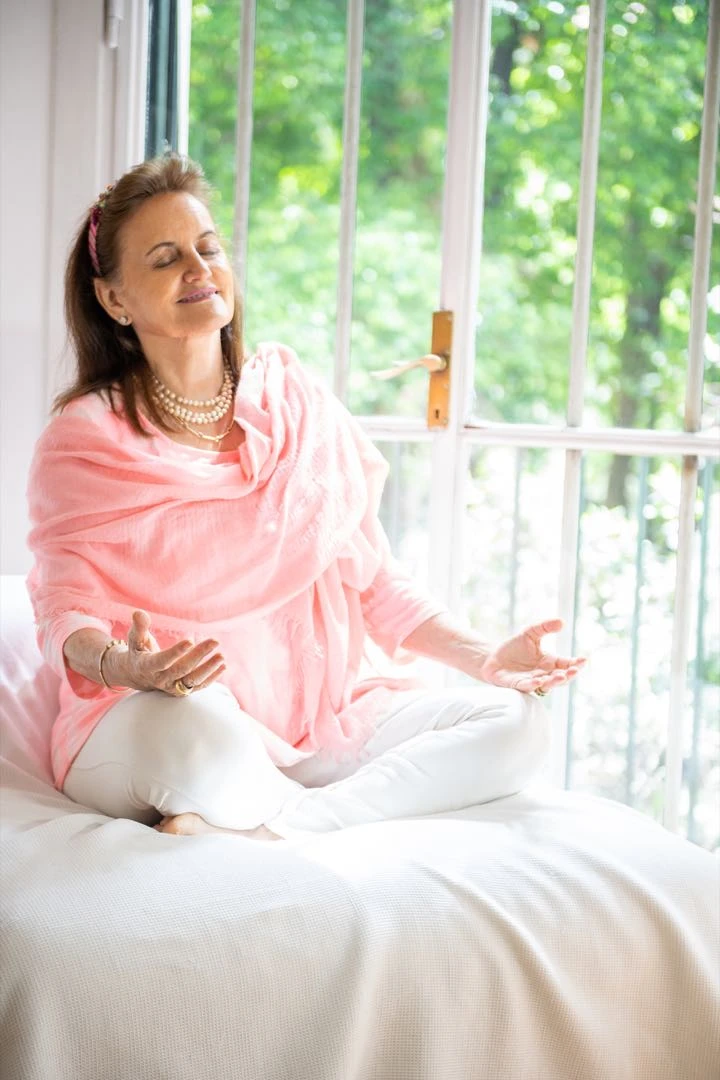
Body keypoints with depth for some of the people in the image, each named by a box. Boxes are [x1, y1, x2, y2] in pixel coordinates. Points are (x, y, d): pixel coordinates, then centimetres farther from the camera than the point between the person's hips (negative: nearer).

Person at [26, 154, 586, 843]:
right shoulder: (84, 438, -1)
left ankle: (268, 828, -23)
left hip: (310, 721, 5)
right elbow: (66, 609, -9)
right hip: (143, 730, -4)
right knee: (196, 726, -40)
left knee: (517, 724, -14)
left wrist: (483, 657, -2)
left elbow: (371, 577, 12)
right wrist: (128, 666, -32)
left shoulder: (299, 405, 10)